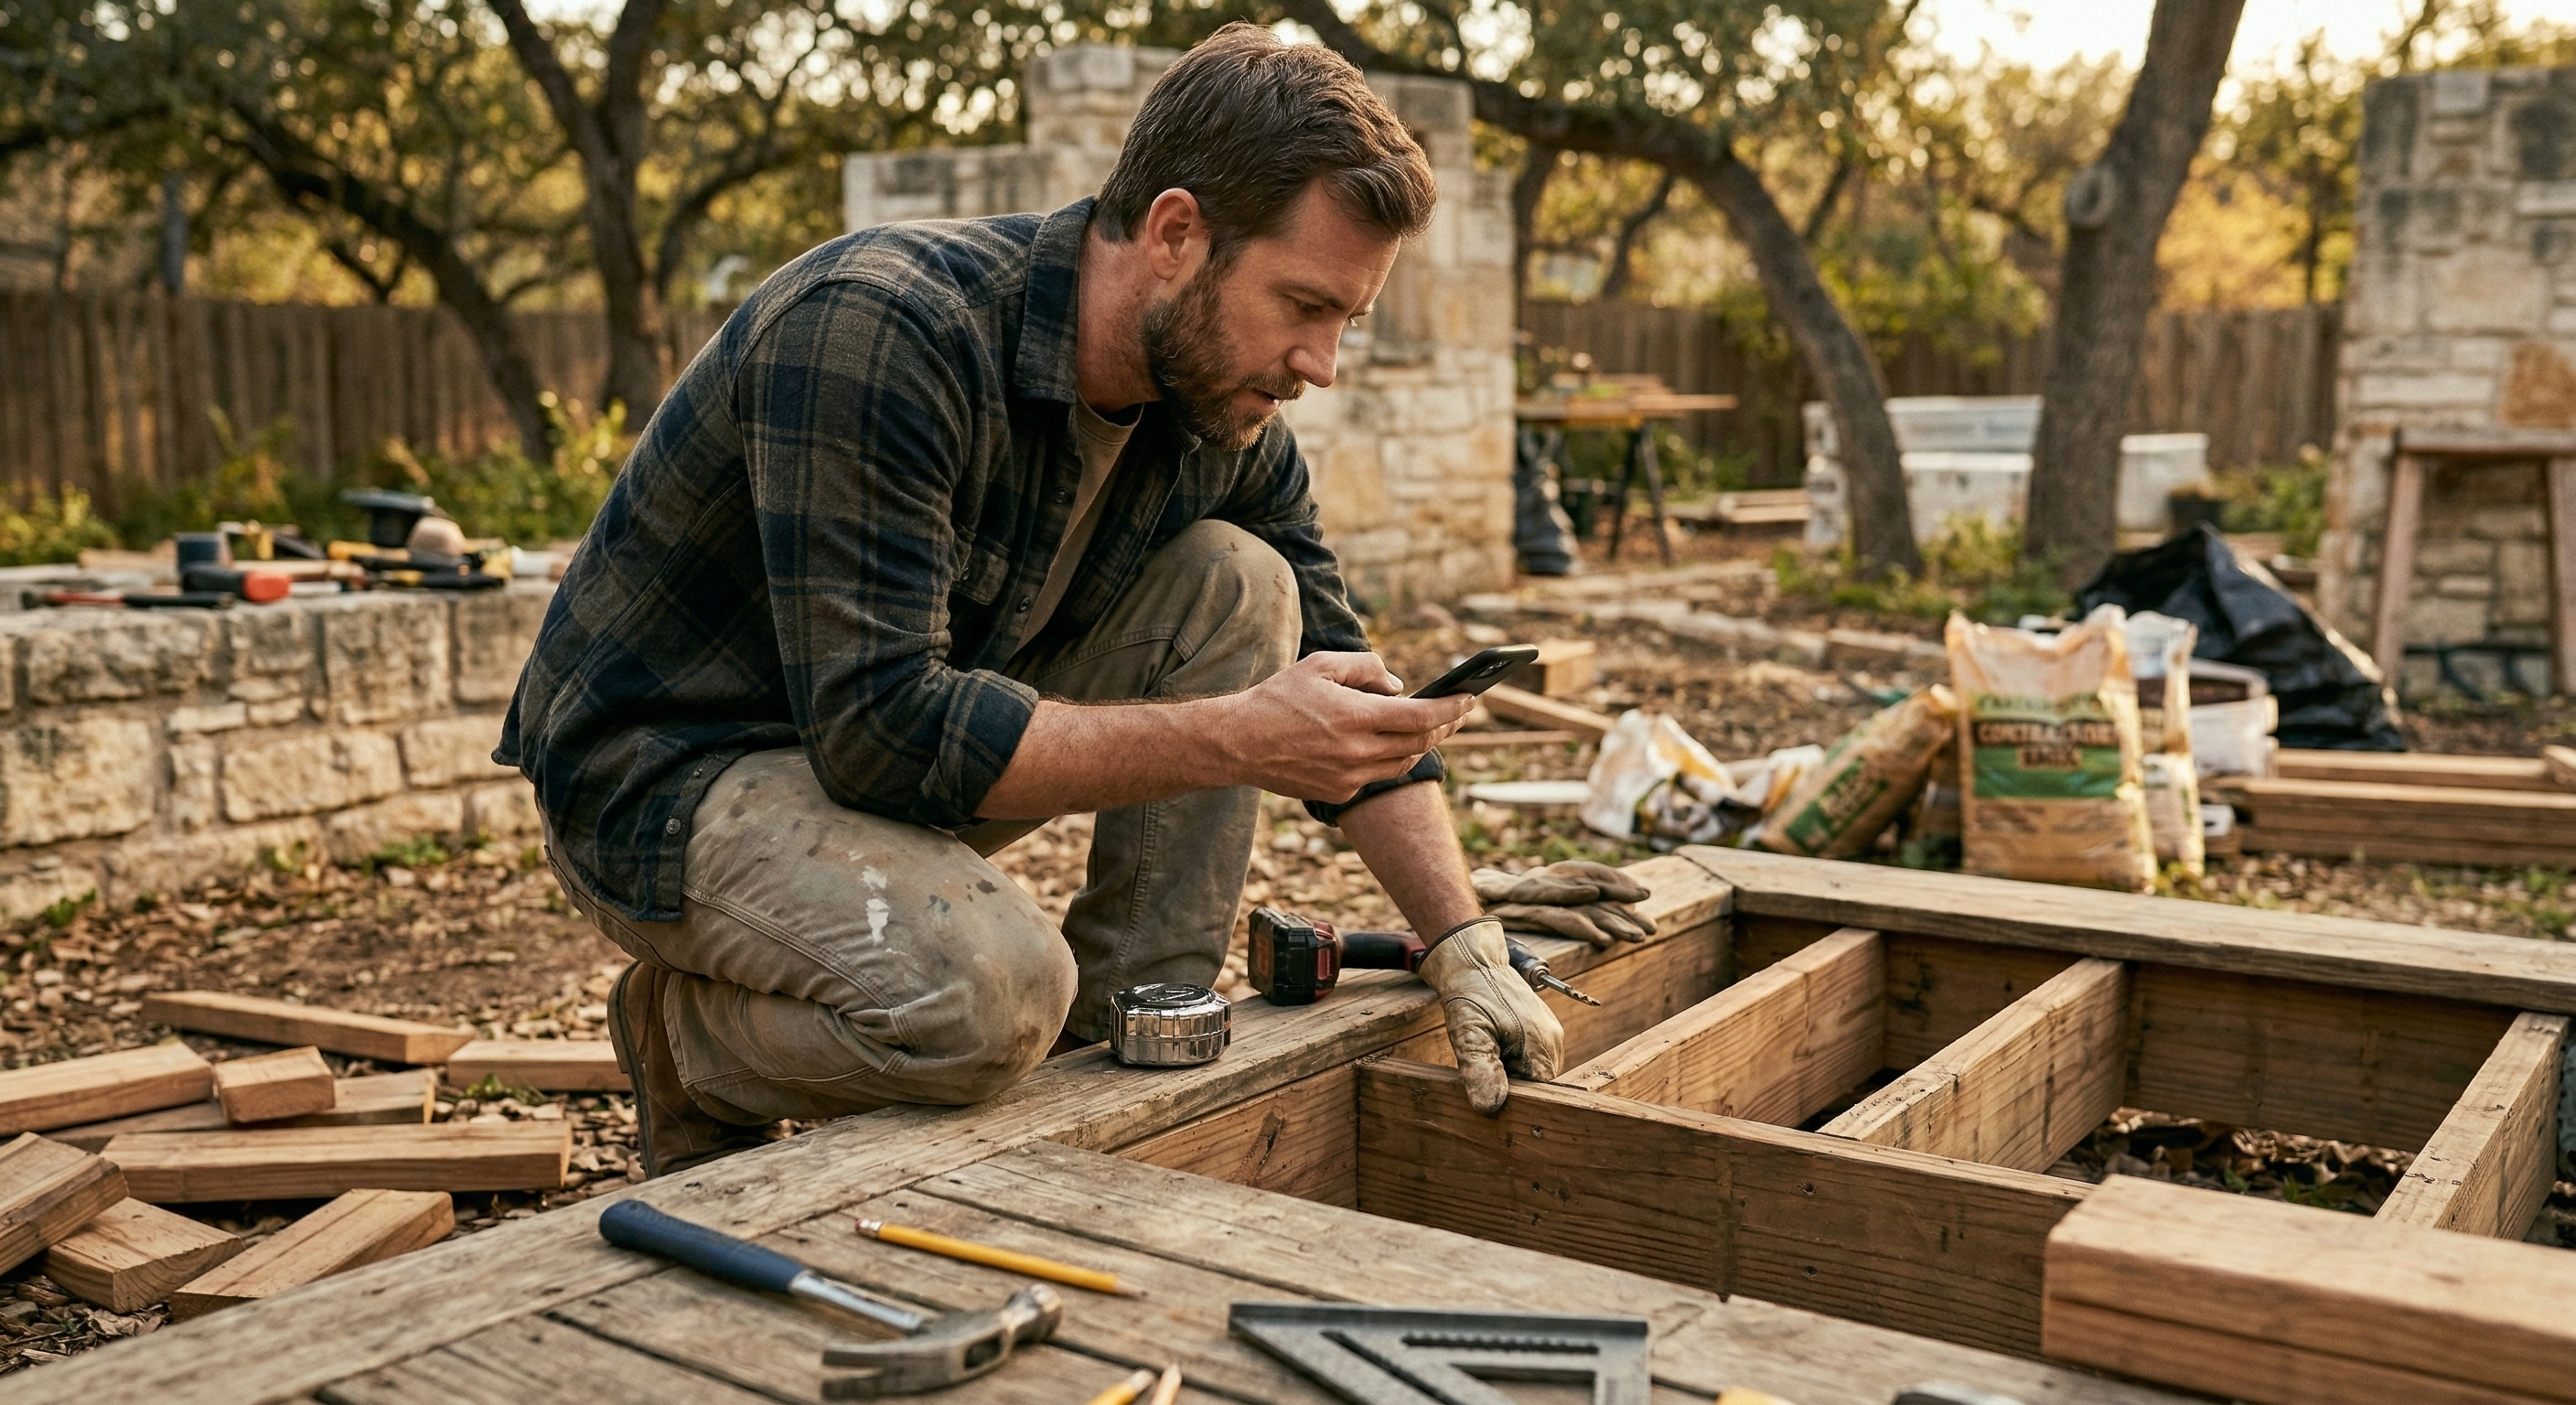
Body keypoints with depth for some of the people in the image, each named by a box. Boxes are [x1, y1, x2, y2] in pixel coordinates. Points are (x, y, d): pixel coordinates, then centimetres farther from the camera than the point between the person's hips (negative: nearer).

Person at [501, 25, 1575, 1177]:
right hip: (660, 775, -7)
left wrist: (1465, 943, -6)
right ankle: (688, 1038, -1)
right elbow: (882, 727, -33)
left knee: (1235, 585, -9)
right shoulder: (877, 332, -29)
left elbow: (1340, 684, 3)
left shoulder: (1225, 414, -5)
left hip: (893, 725, 7)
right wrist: (1236, 741, -33)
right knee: (988, 989, -34)